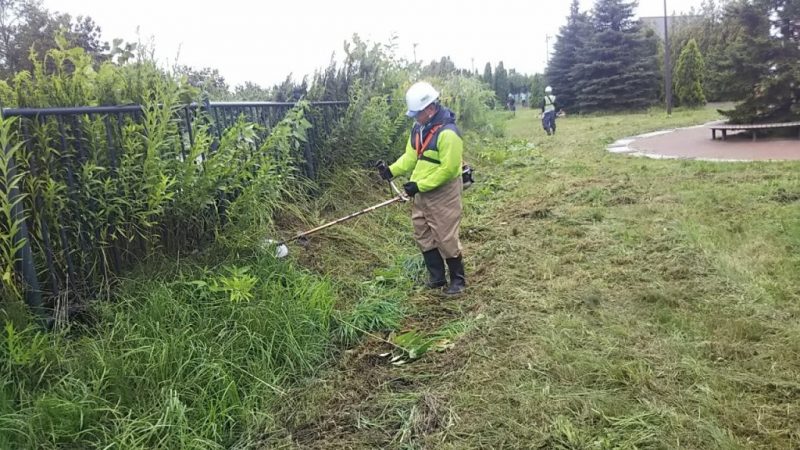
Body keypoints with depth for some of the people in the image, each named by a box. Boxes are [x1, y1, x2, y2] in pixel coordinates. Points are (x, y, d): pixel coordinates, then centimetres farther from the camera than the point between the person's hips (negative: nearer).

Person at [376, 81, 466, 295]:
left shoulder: (447, 132, -24)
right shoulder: (419, 127, 4)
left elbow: (448, 169, -25)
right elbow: (411, 156, 12)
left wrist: (420, 185, -22)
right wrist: (391, 170, -3)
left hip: (442, 193, -9)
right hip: (421, 193, 9)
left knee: (446, 238, 0)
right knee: (423, 236, 14)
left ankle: (458, 279, 18)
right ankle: (437, 278, 28)